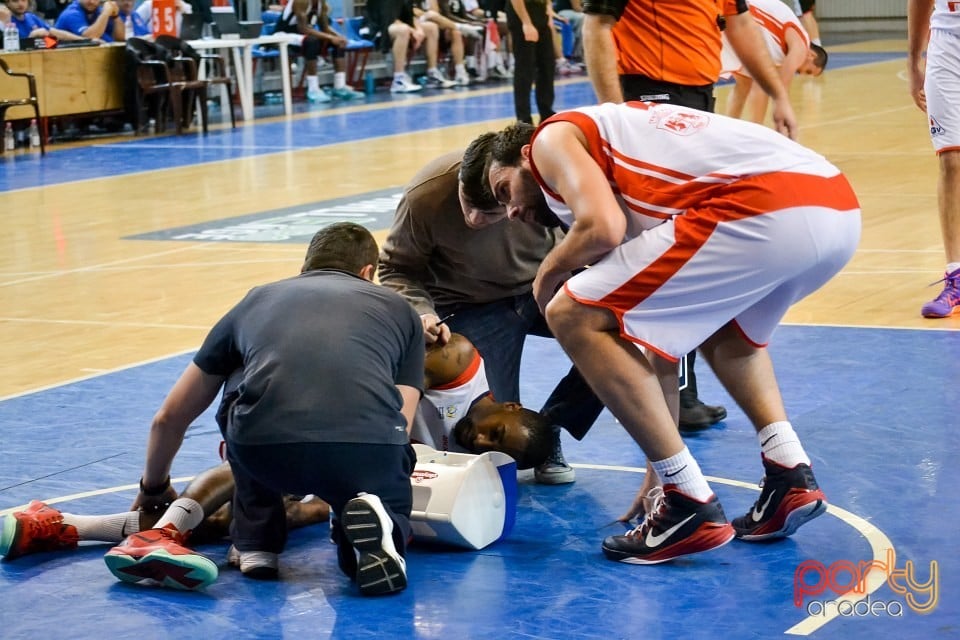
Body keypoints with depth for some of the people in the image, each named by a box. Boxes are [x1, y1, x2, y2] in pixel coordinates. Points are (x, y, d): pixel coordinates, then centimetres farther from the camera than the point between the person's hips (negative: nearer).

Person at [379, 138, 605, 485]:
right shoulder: (425, 195, -28)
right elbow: (396, 270, -10)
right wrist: (421, 313, -28)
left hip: (540, 288, 2)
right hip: (470, 307, -2)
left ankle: (548, 430, -3)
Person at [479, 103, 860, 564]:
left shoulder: (554, 138, 13)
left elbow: (602, 227, -9)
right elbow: (659, 338, 36)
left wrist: (548, 273, 14)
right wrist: (662, 469, 41)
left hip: (763, 214, -9)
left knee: (573, 317, 2)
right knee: (718, 323, 39)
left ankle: (691, 505, 3)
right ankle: (790, 474, 22)